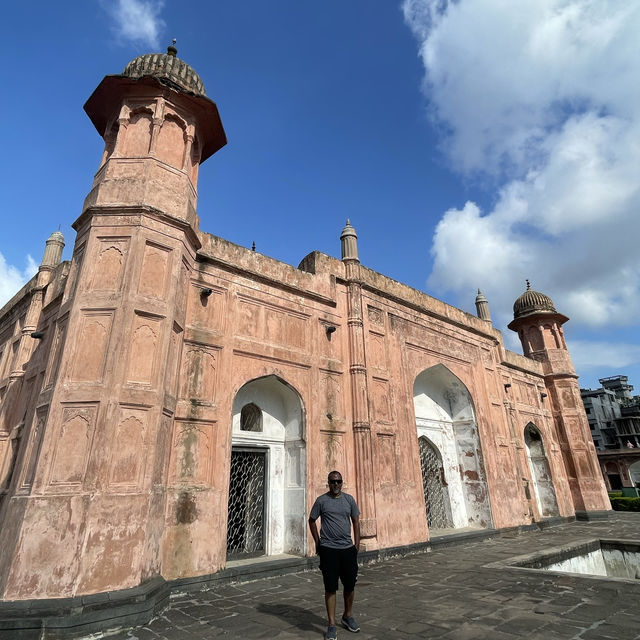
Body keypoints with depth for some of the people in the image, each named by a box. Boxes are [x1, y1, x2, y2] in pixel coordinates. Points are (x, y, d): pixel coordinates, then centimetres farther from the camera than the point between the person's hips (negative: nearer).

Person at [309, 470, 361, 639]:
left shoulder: (349, 499, 2)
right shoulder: (321, 500, -6)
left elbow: (356, 521, 9)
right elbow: (312, 520, 5)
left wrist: (357, 543, 5)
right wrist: (317, 542, 3)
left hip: (348, 548, 3)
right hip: (328, 549, -3)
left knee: (350, 585, 14)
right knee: (330, 588, 3)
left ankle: (347, 617, 37)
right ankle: (332, 625, 18)